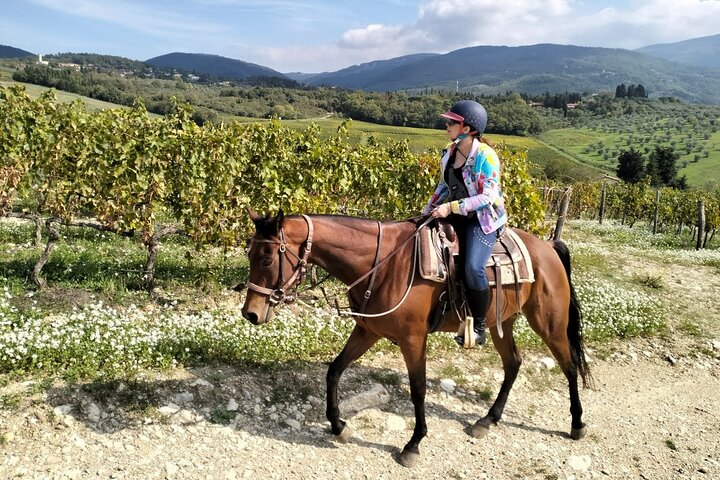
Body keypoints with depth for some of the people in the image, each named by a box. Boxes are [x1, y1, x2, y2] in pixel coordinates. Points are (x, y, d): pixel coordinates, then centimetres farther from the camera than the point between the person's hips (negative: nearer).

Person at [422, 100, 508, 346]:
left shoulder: (486, 156, -15)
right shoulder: (449, 152, 6)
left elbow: (487, 197, -20)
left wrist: (451, 207, -26)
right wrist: (427, 212, 10)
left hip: (484, 219, -7)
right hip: (455, 217, 8)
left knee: (473, 268, -29)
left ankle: (479, 326, -10)